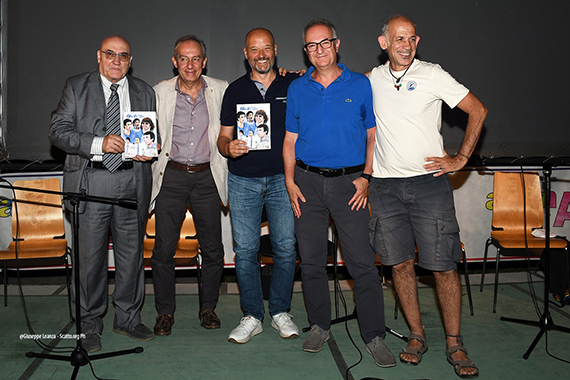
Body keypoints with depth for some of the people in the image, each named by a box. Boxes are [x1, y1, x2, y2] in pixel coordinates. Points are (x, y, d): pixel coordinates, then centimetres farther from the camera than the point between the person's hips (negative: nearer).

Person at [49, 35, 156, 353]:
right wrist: (99, 143, -16)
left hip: (132, 181, 2)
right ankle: (91, 325, 17)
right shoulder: (76, 87, 6)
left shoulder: (144, 92, 13)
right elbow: (58, 132, -2)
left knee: (131, 252, 8)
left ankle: (128, 318, 24)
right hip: (91, 181, -2)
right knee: (91, 255, 2)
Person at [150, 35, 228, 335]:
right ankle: (165, 312, 17)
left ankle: (208, 308, 24)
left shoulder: (220, 90, 4)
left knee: (213, 249, 6)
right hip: (171, 177, 0)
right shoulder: (160, 92, 4)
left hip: (207, 177, 1)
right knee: (163, 249, 1)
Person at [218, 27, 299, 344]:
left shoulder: (293, 86, 7)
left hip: (281, 178, 0)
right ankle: (252, 316, 14)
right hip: (243, 180, 1)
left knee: (286, 247, 0)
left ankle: (281, 312, 17)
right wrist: (229, 147, -14)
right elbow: (223, 137, 10)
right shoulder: (235, 90, 9)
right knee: (245, 250, 1)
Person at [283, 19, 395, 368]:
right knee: (311, 260, 8)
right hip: (308, 182, 3)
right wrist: (290, 182, 2)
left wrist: (365, 177, -4)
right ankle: (320, 326, 24)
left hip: (349, 182, -2)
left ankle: (375, 336, 5)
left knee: (362, 261, -5)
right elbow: (290, 140, 12)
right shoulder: (297, 89, 10)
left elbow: (373, 135, 7)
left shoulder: (360, 85, 4)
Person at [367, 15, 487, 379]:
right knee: (400, 264, 6)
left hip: (429, 181, -3)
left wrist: (461, 159, -3)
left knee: (444, 266, -2)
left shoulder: (433, 75, -1)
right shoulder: (372, 79, 9)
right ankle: (417, 336, 19)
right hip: (386, 185, 3)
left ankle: (455, 345, 10)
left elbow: (478, 110, 2)